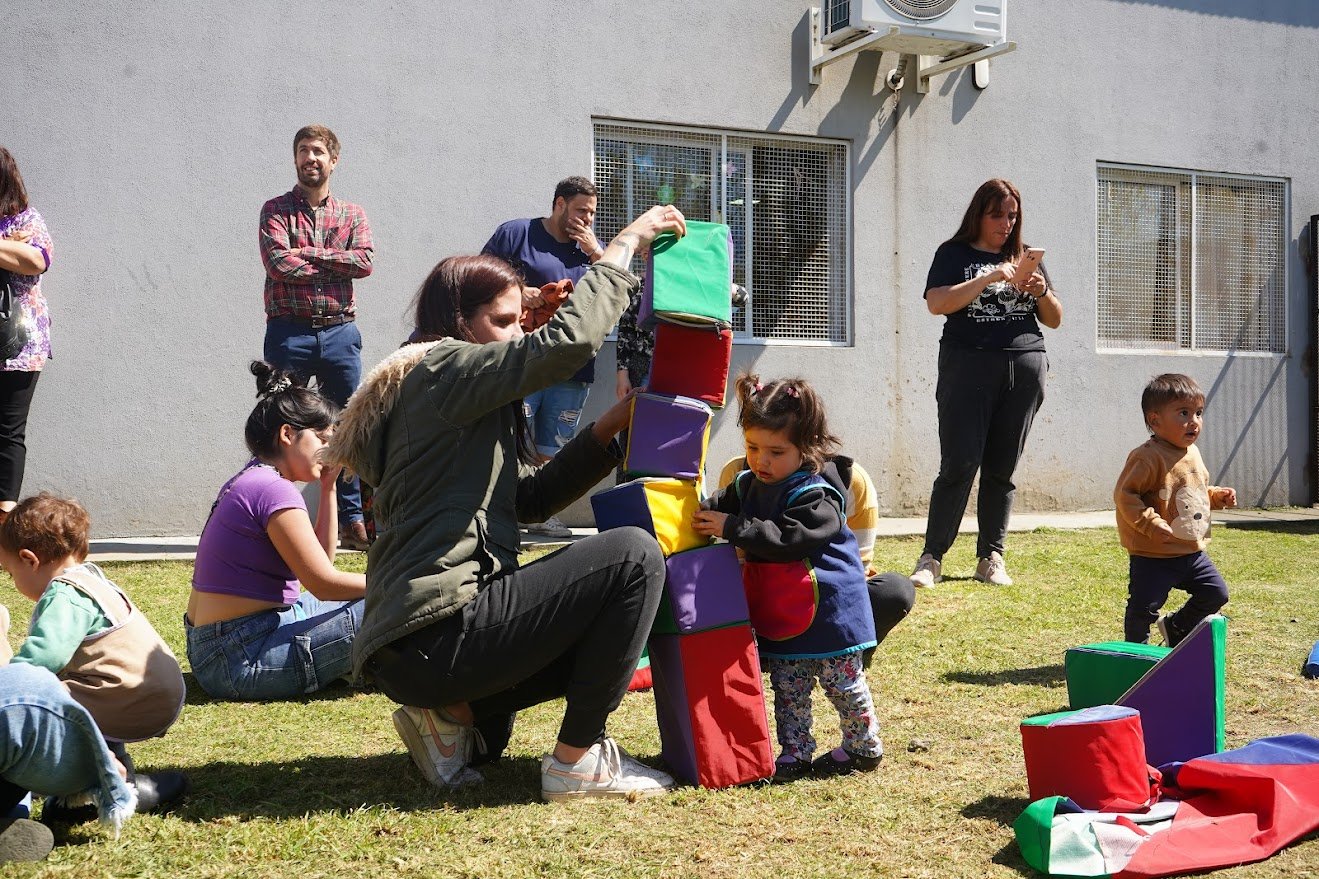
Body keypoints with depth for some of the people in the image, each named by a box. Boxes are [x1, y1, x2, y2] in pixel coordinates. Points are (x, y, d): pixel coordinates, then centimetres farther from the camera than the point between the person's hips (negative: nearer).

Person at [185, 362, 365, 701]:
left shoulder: (246, 483, 14)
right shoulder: (273, 489, -16)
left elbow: (319, 561, 16)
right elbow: (323, 582, -18)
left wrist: (327, 487, 13)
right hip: (244, 662, -11)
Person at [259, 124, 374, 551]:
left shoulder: (352, 214, 12)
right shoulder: (276, 209, 5)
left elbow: (364, 261, -7)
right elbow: (278, 263, -12)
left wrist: (308, 252, -10)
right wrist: (336, 263, -7)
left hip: (339, 332, 2)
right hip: (289, 333, -2)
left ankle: (352, 522, 12)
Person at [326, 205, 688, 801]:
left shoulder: (470, 405, 23)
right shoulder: (441, 369, -7)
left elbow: (531, 498, 16)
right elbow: (570, 340, -18)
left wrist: (613, 424, 7)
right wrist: (626, 243, -6)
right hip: (435, 637, -11)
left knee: (598, 628, 28)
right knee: (632, 557, -13)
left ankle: (455, 715, 11)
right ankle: (577, 760, -7)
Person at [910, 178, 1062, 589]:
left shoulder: (1025, 258, 18)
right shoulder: (955, 253, 8)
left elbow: (1054, 320, 19)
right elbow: (937, 303, -10)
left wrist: (1042, 292, -1)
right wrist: (989, 279, -17)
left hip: (1024, 368, 4)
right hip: (968, 366, -4)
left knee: (1002, 469, 4)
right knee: (959, 465, -10)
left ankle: (991, 558, 9)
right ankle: (931, 558, -5)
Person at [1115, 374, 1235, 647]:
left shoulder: (1193, 454, 9)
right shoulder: (1148, 457, -20)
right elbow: (1125, 494, -23)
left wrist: (1217, 496, 6)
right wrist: (1151, 523, -29)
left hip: (1192, 552, 8)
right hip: (1153, 556, -8)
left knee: (1216, 593, 14)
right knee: (1143, 606, -6)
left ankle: (1176, 628, 35)